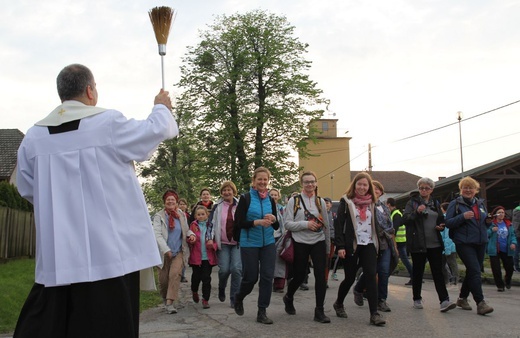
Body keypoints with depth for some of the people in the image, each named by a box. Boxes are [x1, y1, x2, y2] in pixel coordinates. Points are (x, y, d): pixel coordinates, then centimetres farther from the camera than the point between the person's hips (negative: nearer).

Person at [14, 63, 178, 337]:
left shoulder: (34, 136, 3)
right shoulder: (108, 122, -9)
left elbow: (28, 190, 13)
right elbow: (155, 129, 7)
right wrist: (161, 107, 28)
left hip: (56, 255, 4)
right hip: (109, 250, -4)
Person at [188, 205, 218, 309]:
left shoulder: (211, 226, 2)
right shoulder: (193, 226, 1)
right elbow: (189, 240, 3)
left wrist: (212, 244, -13)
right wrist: (191, 240, -19)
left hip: (208, 257, 0)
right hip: (196, 257, 0)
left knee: (206, 278, 1)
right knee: (196, 276, 9)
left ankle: (205, 299, 10)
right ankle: (194, 291, 40)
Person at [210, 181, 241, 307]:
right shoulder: (217, 207, 6)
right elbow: (211, 223, 3)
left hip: (238, 243, 0)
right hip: (223, 243, 0)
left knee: (236, 268, -12)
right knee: (224, 269, -8)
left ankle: (234, 299, 0)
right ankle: (221, 290, 25)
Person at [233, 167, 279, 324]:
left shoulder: (270, 200, 7)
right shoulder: (245, 198, -6)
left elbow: (277, 226, 10)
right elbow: (238, 223, -11)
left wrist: (273, 219, -12)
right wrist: (257, 222, -22)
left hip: (268, 243, 4)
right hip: (249, 244, -4)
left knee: (267, 276, -1)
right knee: (251, 277, 2)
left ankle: (262, 312, 9)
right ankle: (238, 299, 33)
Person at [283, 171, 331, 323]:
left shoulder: (320, 201, 7)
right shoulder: (294, 200, -3)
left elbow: (326, 225, 12)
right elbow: (287, 224, -7)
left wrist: (328, 246, 13)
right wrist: (306, 224, -18)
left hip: (318, 242, 2)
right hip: (300, 243, -2)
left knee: (320, 275, -7)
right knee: (299, 275, 8)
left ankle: (319, 311, 2)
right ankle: (288, 298, 38)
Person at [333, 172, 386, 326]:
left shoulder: (371, 202, 11)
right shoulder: (346, 201, -2)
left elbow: (375, 224, 17)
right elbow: (339, 224, -6)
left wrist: (377, 244, 13)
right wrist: (340, 246, -14)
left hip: (369, 245, 3)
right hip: (351, 245, -3)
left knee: (371, 276, -9)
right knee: (350, 278, 6)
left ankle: (374, 313, -8)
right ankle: (338, 304, 31)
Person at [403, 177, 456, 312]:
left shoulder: (435, 204, 15)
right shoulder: (412, 202, 0)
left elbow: (442, 220, 26)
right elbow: (405, 219, -10)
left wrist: (441, 226, 3)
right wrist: (417, 212, -26)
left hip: (435, 244, 4)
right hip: (418, 244, -4)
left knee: (438, 271, -2)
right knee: (418, 271, 6)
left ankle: (444, 300, -7)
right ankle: (417, 299, 18)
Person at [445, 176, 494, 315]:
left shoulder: (480, 203, 15)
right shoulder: (455, 204, -2)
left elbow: (485, 221, 26)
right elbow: (448, 222, -8)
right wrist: (463, 216, -22)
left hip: (480, 242, 6)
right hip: (464, 243, -6)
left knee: (472, 272, 12)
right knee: (475, 271, -15)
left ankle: (462, 298, 26)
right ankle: (480, 303, -15)